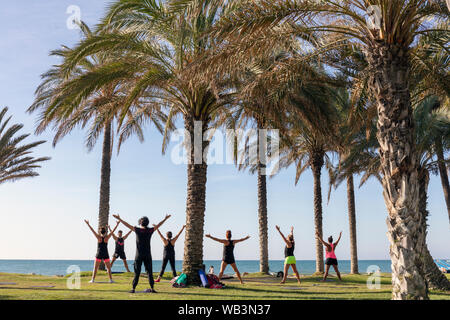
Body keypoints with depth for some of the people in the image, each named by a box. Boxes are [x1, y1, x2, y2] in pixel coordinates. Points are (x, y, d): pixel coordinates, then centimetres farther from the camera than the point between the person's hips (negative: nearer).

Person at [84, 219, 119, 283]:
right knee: (108, 268, 8)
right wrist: (117, 224, 4)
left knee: (95, 268, 8)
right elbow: (113, 231, -1)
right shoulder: (107, 238, -4)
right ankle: (111, 279, 3)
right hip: (106, 255, 0)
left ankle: (93, 279, 3)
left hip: (99, 255, 0)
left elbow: (92, 230, -2)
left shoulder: (98, 237, -5)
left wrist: (88, 224, 2)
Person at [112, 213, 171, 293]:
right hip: (148, 255, 2)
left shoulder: (137, 230, -6)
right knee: (149, 272, 5)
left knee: (137, 272, 1)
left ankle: (133, 288, 0)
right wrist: (165, 218, 26)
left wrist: (119, 219, 5)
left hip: (139, 255, -2)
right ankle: (152, 288, 4)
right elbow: (158, 225, 13)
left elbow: (127, 225, -2)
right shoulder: (150, 230, 1)